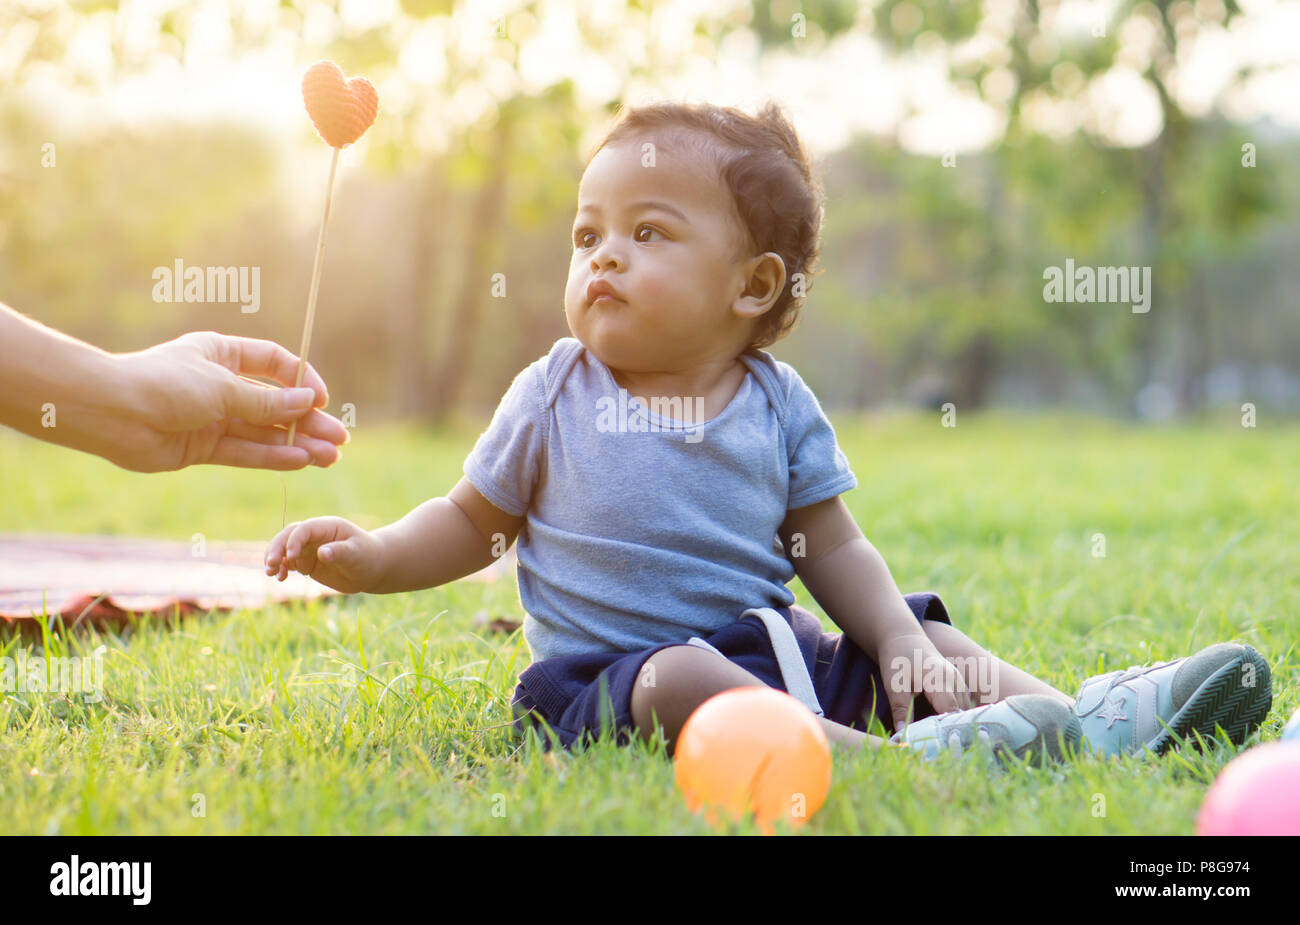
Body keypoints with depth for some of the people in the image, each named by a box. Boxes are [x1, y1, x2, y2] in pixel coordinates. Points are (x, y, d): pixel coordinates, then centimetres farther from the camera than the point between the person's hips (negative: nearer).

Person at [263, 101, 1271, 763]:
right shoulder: (555, 397, 1)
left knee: (924, 643, -6)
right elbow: (474, 522, 10)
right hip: (609, 677, -4)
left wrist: (902, 643, -8)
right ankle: (904, 758, -52)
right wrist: (374, 555, -7)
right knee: (681, 681, -36)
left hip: (777, 650, 5)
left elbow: (834, 550, 8)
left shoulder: (779, 406, 5)